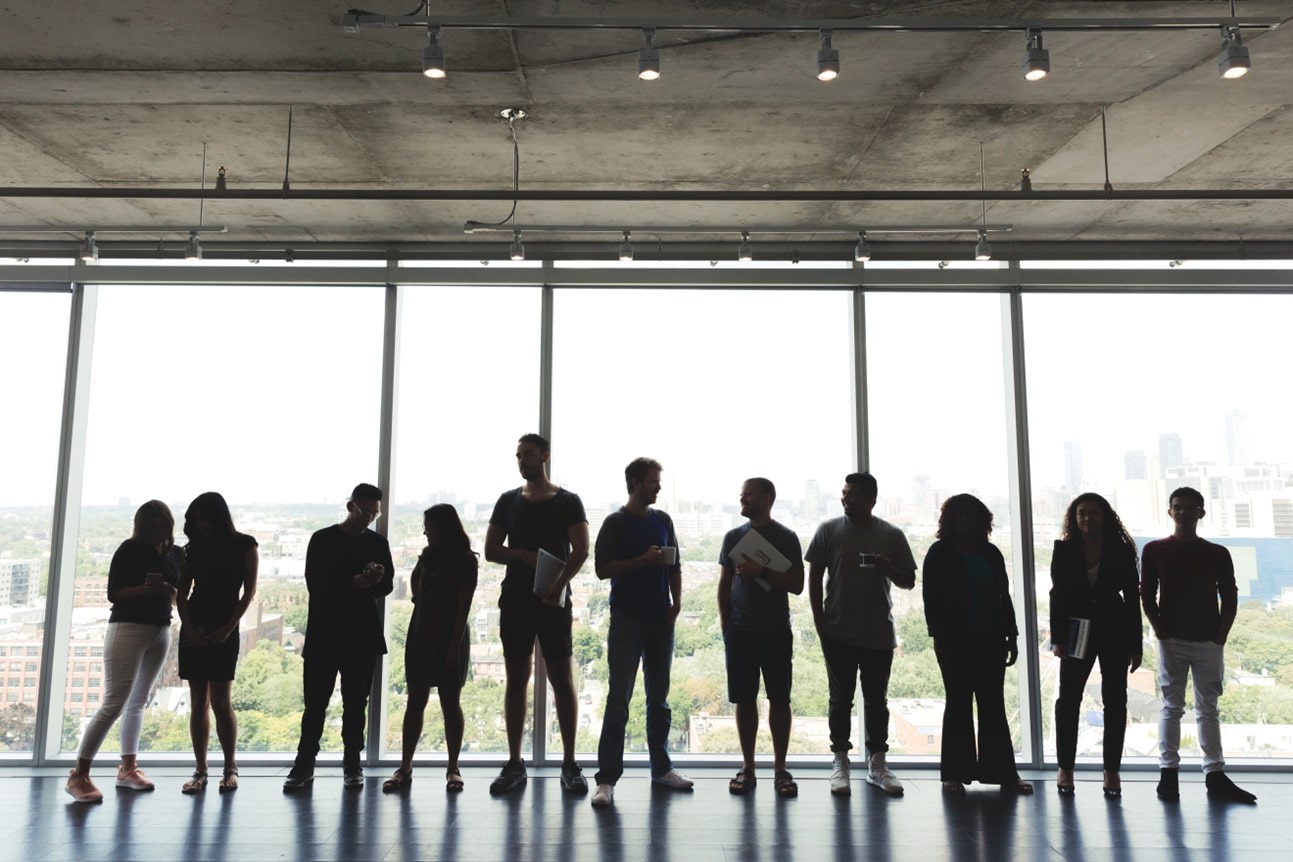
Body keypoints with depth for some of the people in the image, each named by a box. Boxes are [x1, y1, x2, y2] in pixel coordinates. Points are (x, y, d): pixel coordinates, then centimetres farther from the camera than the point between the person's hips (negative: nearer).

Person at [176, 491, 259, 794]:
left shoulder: (243, 545, 2)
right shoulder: (193, 547, 11)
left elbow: (249, 590, -2)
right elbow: (182, 593, 8)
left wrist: (228, 628, -10)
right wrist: (189, 629, -5)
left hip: (224, 630, -4)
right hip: (193, 629, 4)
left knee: (220, 702, -7)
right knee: (198, 701, 4)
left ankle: (230, 769, 5)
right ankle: (200, 771, 10)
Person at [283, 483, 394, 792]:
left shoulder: (378, 543, 7)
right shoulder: (323, 540, -1)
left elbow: (387, 586, 9)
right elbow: (314, 583, -8)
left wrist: (377, 580, -15)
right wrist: (353, 583, -22)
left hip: (363, 636, 2)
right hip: (324, 634, -2)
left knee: (355, 702, 7)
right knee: (315, 701, 3)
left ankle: (352, 763, 17)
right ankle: (304, 763, 15)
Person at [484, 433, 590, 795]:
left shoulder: (568, 502, 1)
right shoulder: (508, 501, 10)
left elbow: (581, 550, -8)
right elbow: (490, 550, 7)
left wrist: (559, 583, -22)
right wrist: (526, 555, -9)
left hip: (553, 601, -3)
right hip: (515, 600, 3)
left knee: (562, 678, -2)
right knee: (517, 679, 6)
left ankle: (570, 765, 5)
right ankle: (514, 764, 13)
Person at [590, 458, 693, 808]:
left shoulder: (663, 521, 12)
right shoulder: (615, 522, -3)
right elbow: (603, 569, -9)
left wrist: (676, 602, 3)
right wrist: (644, 559, -17)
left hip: (661, 620, 5)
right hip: (627, 620, -5)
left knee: (659, 697, 12)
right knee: (618, 698, -5)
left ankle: (661, 767, 24)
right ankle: (607, 778, 0)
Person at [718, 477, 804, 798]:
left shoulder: (786, 538, 0)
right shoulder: (733, 537, 10)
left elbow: (797, 585, -5)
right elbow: (724, 584, 12)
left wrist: (762, 571, -16)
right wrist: (725, 625, 5)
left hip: (776, 632, -2)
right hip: (739, 632, 3)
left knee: (779, 699, 2)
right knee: (744, 699, 6)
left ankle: (780, 769, 12)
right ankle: (747, 768, 15)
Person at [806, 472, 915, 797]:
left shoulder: (892, 535, 2)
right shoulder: (829, 530, 1)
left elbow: (908, 581, 6)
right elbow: (814, 577, 3)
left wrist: (889, 569, -15)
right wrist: (819, 620, -3)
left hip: (879, 634, 1)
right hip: (838, 633, -1)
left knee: (876, 700, 10)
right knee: (841, 699, 5)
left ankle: (877, 764, 21)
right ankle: (840, 763, 15)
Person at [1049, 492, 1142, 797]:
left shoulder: (1121, 550, -2)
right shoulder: (1064, 550, -1)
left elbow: (1133, 598, 0)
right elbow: (1058, 595, -2)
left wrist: (1135, 645, -3)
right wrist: (1058, 638, -9)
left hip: (1115, 632, 0)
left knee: (1115, 701, 6)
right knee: (1068, 699, 2)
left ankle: (1112, 770, 16)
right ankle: (1065, 769, 12)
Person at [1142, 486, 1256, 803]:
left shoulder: (1217, 554, 6)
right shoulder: (1154, 550, 2)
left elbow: (1230, 598, 7)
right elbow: (1147, 595, 3)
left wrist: (1221, 635, -4)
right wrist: (1160, 631, -6)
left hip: (1209, 642, 2)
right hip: (1172, 641, -1)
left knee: (1208, 708, 7)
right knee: (1172, 707, 1)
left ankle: (1216, 776, 11)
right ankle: (1168, 773, 2)